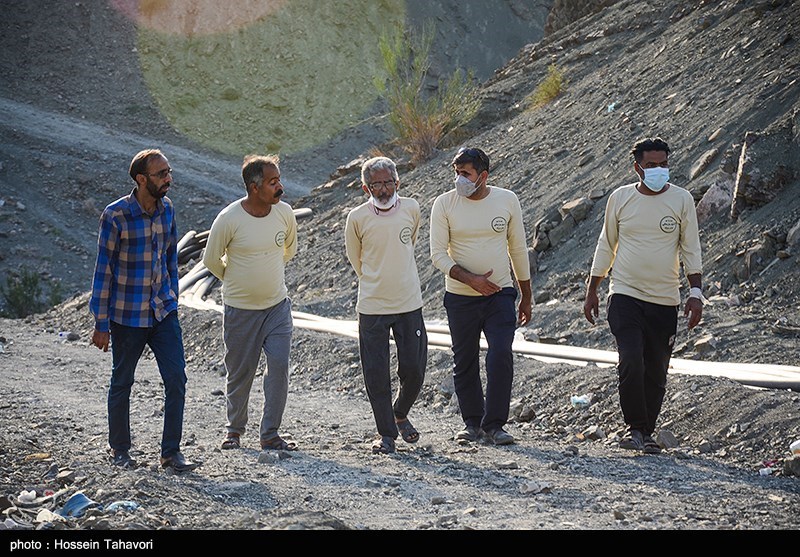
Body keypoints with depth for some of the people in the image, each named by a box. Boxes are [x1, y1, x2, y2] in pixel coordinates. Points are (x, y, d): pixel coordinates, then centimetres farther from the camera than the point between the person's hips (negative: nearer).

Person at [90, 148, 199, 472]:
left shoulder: (167, 209, 0)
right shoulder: (115, 216, -17)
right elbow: (103, 270, -12)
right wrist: (101, 324, -10)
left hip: (164, 312, 5)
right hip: (127, 316, -5)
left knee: (176, 379, -1)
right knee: (122, 383, 10)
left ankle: (171, 452, 9)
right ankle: (119, 450, 27)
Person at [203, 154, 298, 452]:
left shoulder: (285, 212, -6)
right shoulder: (229, 218, -17)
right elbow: (211, 259, -1)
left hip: (277, 305, 3)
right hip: (239, 309, -3)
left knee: (279, 367, -6)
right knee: (240, 373, 7)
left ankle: (270, 434, 6)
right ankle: (234, 429, 27)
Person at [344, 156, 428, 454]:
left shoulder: (411, 208, -1)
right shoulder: (357, 218, -8)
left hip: (409, 304, 2)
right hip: (372, 307, -2)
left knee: (414, 370, 4)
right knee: (376, 374, 0)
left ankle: (400, 414, 32)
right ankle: (386, 433, 15)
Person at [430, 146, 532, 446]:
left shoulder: (507, 200, -1)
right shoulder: (444, 203, -6)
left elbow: (518, 250, 7)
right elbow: (438, 254, -7)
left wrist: (526, 298, 11)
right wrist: (470, 279, -21)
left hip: (500, 294, 0)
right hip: (460, 297, 0)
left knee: (501, 356, -14)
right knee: (465, 363, 7)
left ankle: (494, 424, -4)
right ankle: (472, 423, 23)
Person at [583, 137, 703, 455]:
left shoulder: (681, 200, 2)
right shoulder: (620, 198, 3)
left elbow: (691, 250, 6)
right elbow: (606, 247, 12)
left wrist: (695, 293, -4)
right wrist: (592, 292, 12)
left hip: (665, 300, 1)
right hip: (624, 295, -1)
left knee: (656, 373, 3)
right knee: (630, 362, -18)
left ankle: (646, 433, 17)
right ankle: (635, 428, -6)